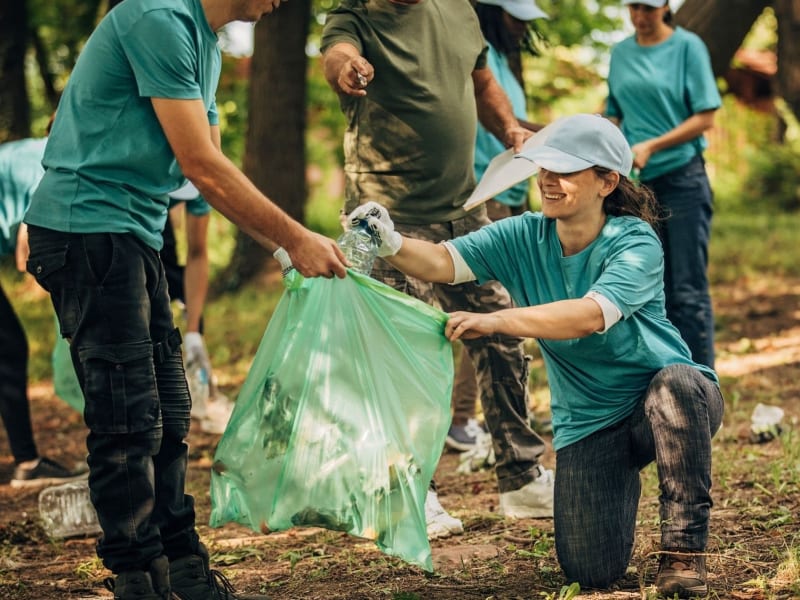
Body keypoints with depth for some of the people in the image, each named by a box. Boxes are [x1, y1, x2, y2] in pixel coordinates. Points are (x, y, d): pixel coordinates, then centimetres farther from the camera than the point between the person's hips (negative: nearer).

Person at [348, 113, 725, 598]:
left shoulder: (635, 244, -18)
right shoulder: (524, 237, -4)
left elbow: (590, 315, -35)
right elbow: (444, 261, -17)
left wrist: (494, 321, -43)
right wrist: (394, 246, -38)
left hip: (665, 404, -3)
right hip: (588, 422, 3)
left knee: (676, 384, -40)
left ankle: (685, 546, -21)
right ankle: (618, 482, 27)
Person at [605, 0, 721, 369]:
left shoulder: (688, 47, -3)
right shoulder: (621, 53, 10)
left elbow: (705, 118, -7)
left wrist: (651, 147, -15)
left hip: (682, 177, -4)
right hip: (637, 183, 4)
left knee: (688, 290, -5)